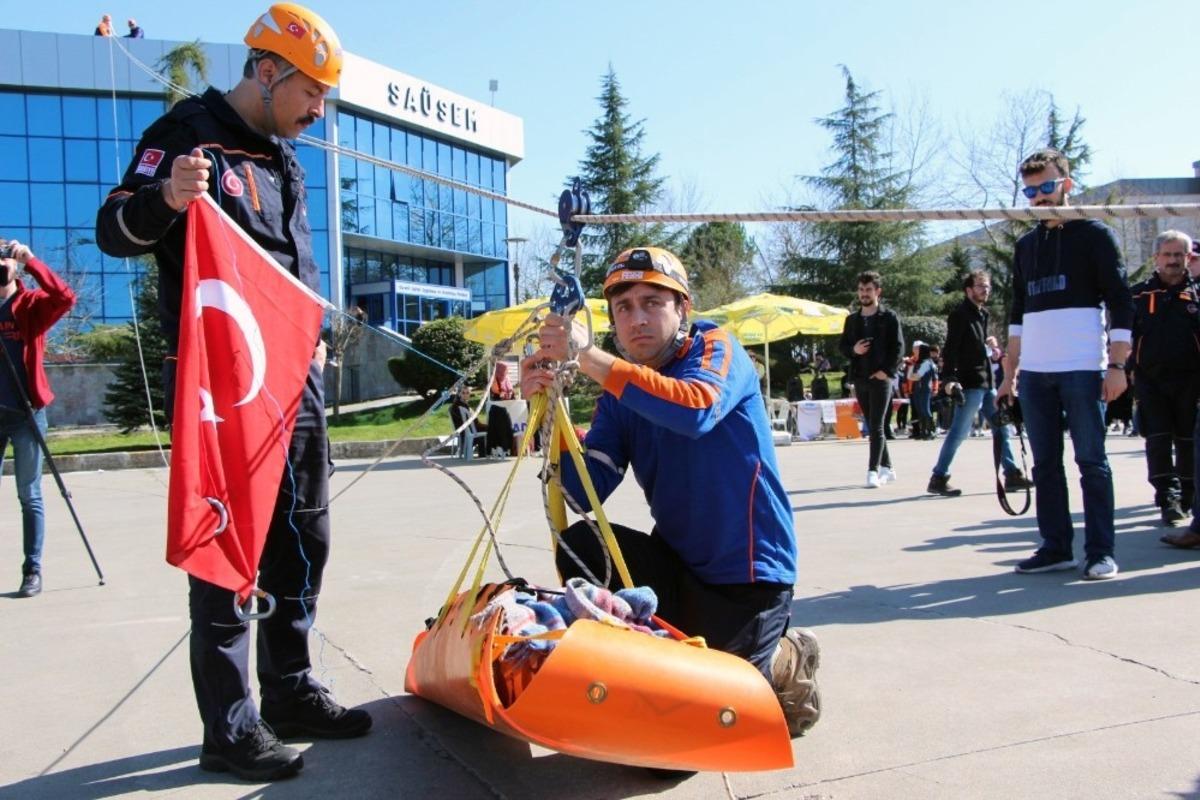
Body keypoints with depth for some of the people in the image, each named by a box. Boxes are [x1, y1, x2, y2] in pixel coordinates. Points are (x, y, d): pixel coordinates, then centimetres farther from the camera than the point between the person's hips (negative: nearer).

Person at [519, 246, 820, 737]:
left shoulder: (715, 348, -11)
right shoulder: (619, 393, 3)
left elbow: (697, 409, -37)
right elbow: (587, 491, -8)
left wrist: (588, 357, -36)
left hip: (747, 572, -5)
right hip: (677, 563, 5)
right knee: (579, 548, -16)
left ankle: (784, 662, 22)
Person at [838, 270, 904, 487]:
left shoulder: (889, 317, -1)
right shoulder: (852, 319, 12)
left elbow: (898, 346, -5)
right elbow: (842, 346, 13)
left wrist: (887, 370, -14)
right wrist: (853, 350, -8)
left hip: (880, 378, -5)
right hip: (860, 379, 5)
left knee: (876, 426, -11)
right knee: (872, 426, 11)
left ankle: (873, 470, -13)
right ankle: (886, 467, 22)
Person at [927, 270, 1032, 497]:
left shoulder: (982, 314, 18)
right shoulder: (960, 314, -9)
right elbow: (950, 349, -18)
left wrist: (989, 345, 10)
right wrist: (949, 379, -26)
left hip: (987, 382, 9)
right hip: (970, 382, -9)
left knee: (1001, 427, 12)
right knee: (959, 432, -9)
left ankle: (1012, 475, 19)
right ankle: (938, 479, -4)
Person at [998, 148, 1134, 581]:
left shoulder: (1093, 234, 2)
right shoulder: (1025, 245, 17)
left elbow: (1121, 303, -3)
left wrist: (1117, 365, -10)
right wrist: (1010, 373, 14)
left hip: (1083, 369, -5)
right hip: (1034, 373, 5)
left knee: (1091, 460, -3)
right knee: (1045, 463, 6)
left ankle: (1100, 551, 3)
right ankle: (1056, 547, 12)